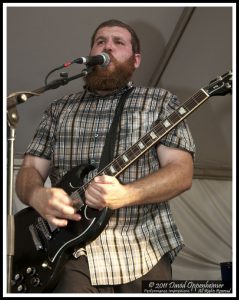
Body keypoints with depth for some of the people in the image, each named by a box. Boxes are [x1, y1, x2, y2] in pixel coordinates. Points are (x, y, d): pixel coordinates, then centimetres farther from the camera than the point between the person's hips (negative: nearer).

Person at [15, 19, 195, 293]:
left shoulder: (159, 101, 5)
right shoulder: (59, 109, 14)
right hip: (72, 252, 1)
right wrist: (37, 196, -14)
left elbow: (182, 172, -4)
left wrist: (124, 195, -21)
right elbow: (29, 170, 11)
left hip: (143, 255, -1)